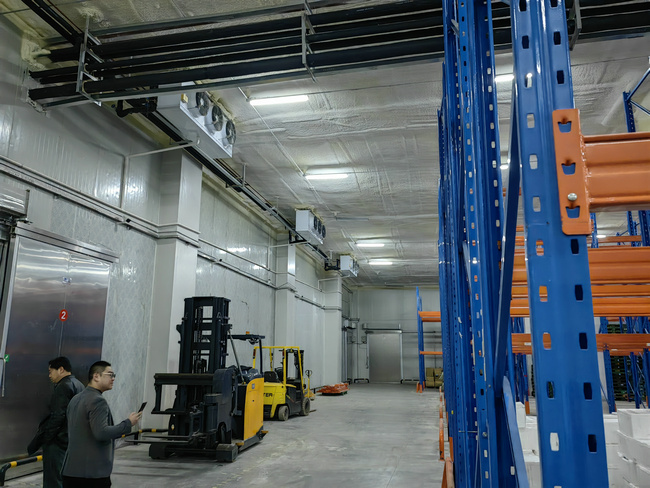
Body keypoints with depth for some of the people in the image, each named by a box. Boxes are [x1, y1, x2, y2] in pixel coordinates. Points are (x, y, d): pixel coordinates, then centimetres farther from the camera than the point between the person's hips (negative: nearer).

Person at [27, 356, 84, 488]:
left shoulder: (64, 386, -12)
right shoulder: (79, 385, 16)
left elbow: (56, 417, -19)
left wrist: (36, 442, -16)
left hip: (58, 443, -9)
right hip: (73, 442, 9)